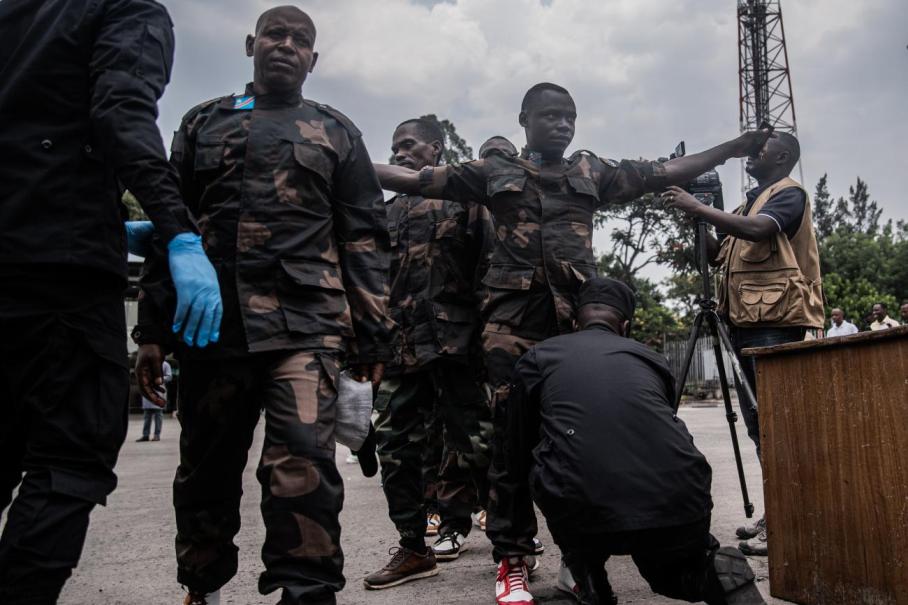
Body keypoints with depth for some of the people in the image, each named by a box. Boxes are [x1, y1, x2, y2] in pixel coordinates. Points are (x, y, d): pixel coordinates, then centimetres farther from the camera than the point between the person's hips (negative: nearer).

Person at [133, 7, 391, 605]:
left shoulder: (337, 133, 16)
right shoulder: (204, 123, 19)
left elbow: (365, 238, 10)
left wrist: (372, 335, 1)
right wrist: (153, 330, 7)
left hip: (306, 323, -2)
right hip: (211, 320, 2)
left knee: (303, 461, -16)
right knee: (207, 467, 10)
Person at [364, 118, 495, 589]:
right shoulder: (390, 210, 23)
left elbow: (490, 262, -1)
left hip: (454, 339, -5)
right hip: (401, 344, 5)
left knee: (465, 441, 0)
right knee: (396, 444, 3)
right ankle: (413, 547, 12)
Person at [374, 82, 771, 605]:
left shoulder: (593, 173, 20)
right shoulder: (494, 171, 15)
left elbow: (666, 172, 20)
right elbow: (415, 179, 13)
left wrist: (732, 148, 16)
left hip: (579, 317, 2)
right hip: (513, 318, -1)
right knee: (513, 434, -2)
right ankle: (512, 558, 7)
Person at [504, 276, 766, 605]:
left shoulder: (537, 357, 18)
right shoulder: (652, 359, 25)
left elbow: (517, 462, 27)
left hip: (586, 515, -2)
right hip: (682, 509, 3)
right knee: (672, 572, 35)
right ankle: (715, 574, 3)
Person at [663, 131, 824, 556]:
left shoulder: (789, 193, 0)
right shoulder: (750, 203, 25)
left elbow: (758, 230, -20)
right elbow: (719, 255, 23)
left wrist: (697, 207, -17)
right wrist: (693, 217, 11)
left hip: (775, 320, -8)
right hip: (746, 319, 8)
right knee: (757, 419, 8)